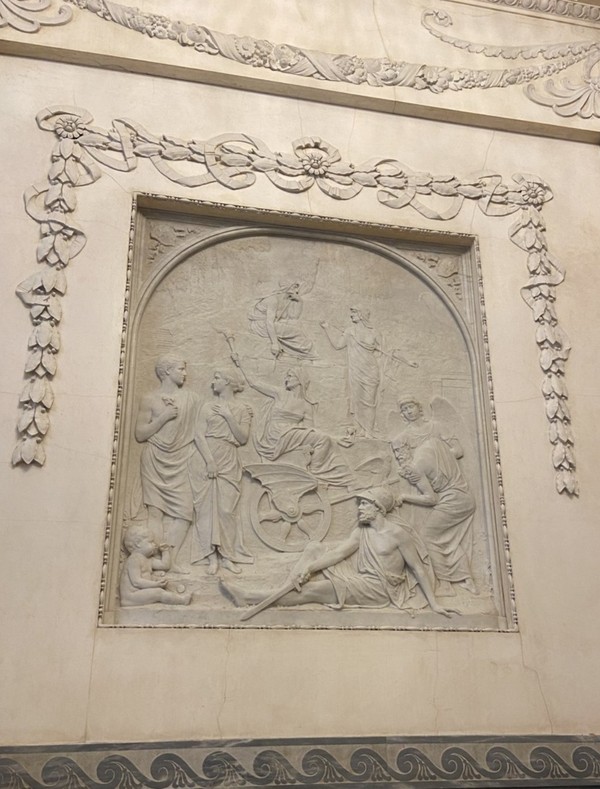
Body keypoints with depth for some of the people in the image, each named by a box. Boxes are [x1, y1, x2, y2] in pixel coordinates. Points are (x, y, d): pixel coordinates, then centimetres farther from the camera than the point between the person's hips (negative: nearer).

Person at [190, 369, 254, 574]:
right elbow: (200, 436, 1)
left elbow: (243, 438, -1)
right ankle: (212, 557, 0)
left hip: (229, 464, -1)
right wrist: (209, 461, -12)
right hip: (207, 461, 1)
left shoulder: (242, 409, 10)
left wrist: (228, 416, -8)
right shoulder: (207, 407, 12)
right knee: (208, 508, -4)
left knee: (226, 509, -6)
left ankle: (227, 556, 1)